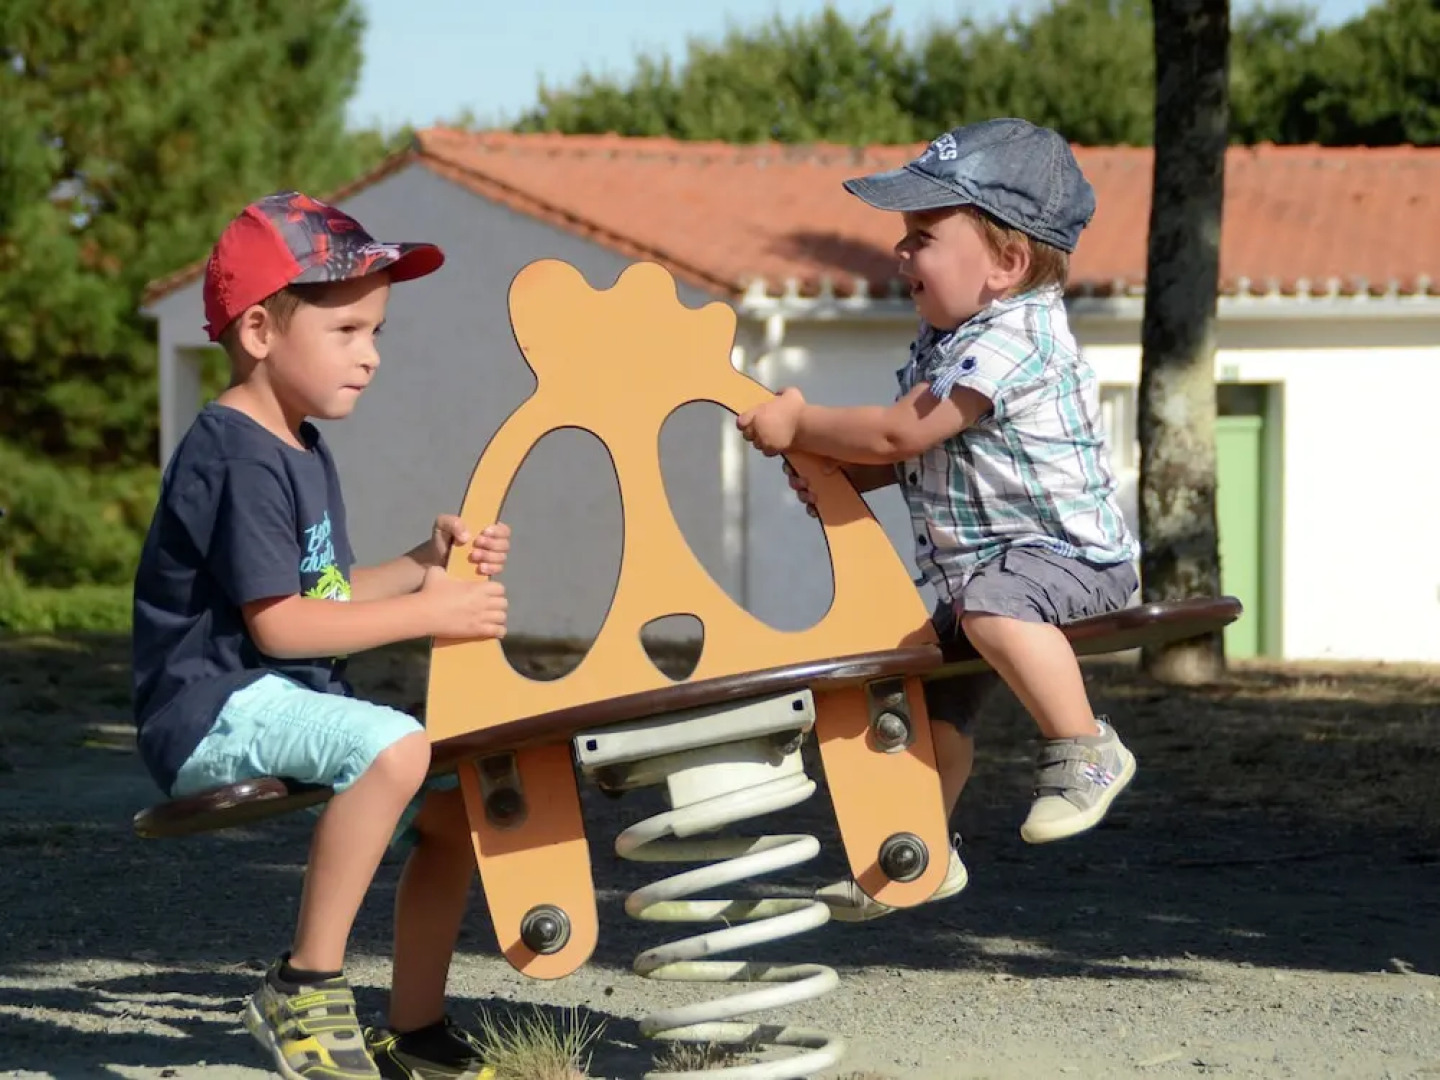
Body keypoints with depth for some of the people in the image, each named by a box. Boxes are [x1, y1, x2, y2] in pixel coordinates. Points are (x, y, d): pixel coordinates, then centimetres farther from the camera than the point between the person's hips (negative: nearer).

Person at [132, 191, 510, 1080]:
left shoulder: (306, 453, 17)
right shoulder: (239, 457, -16)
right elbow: (277, 623, -21)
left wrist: (426, 563, 6)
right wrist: (428, 613, -18)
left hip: (290, 704, 11)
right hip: (215, 708, -11)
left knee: (456, 798, 5)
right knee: (392, 745, -33)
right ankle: (305, 988, -25)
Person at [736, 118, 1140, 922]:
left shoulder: (1015, 338, -21)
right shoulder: (943, 339, 12)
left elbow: (900, 433, -23)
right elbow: (908, 455, 22)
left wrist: (800, 425, -10)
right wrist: (836, 472, 3)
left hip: (1067, 549, -10)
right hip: (979, 561, 10)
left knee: (993, 602, -39)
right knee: (935, 694, 13)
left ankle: (1084, 750, -25)